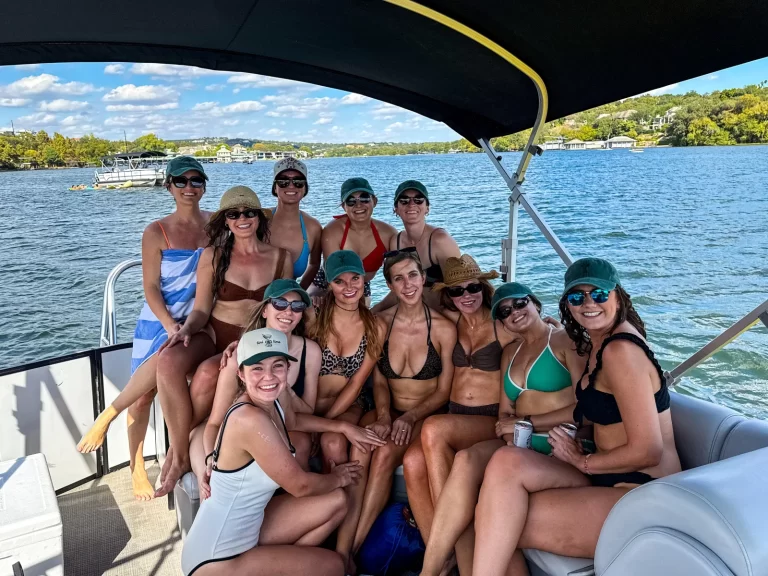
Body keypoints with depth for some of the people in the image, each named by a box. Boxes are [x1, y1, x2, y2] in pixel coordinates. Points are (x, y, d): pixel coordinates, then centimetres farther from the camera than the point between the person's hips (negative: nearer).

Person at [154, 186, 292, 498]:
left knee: (208, 372, -34)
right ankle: (181, 455, -19)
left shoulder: (281, 258, 3)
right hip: (214, 334, 2)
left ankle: (177, 448, -9)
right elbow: (201, 309, 2)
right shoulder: (213, 256, 3)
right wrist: (187, 330, -19)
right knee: (169, 362, -32)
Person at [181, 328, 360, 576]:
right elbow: (299, 485, -18)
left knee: (336, 501, 6)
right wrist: (338, 478, 1)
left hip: (245, 527, 8)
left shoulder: (271, 404, -2)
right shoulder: (250, 418, -28)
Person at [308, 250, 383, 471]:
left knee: (332, 443, -29)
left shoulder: (374, 326, -5)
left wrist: (324, 421, -11)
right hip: (308, 405, 0)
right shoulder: (314, 317, -10)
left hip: (349, 405, 1)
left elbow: (356, 384, -4)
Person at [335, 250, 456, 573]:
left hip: (426, 416, -2)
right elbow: (378, 381, 1)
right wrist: (383, 417, -18)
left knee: (385, 454, -32)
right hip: (388, 413, 2)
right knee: (360, 450, -31)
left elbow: (443, 392, -4)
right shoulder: (381, 324, 1)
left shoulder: (444, 328, -7)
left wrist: (409, 418, -19)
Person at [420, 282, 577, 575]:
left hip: (558, 446, -6)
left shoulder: (566, 341, 1)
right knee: (465, 460, -27)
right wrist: (512, 435, -6)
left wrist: (528, 423, -10)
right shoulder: (510, 352, 22)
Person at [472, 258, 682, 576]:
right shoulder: (596, 345, 11)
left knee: (502, 528, -17)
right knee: (506, 462, -14)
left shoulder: (620, 349, -18)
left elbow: (648, 451, -20)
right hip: (608, 480, 8)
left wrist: (582, 461, -8)